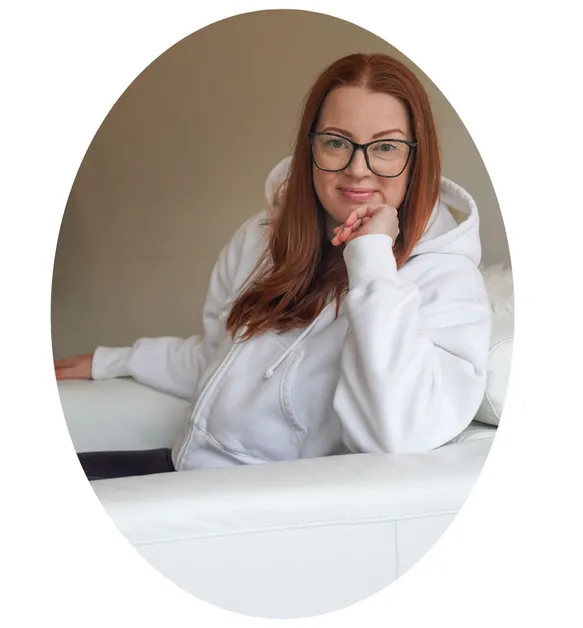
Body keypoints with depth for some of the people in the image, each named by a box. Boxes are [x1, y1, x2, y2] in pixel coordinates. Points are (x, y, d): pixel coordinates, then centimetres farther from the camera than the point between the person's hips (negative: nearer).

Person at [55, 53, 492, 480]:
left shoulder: (447, 280, -14)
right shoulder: (266, 237, 5)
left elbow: (402, 438, -31)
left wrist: (372, 261, -26)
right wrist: (110, 362, 27)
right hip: (187, 463, 6)